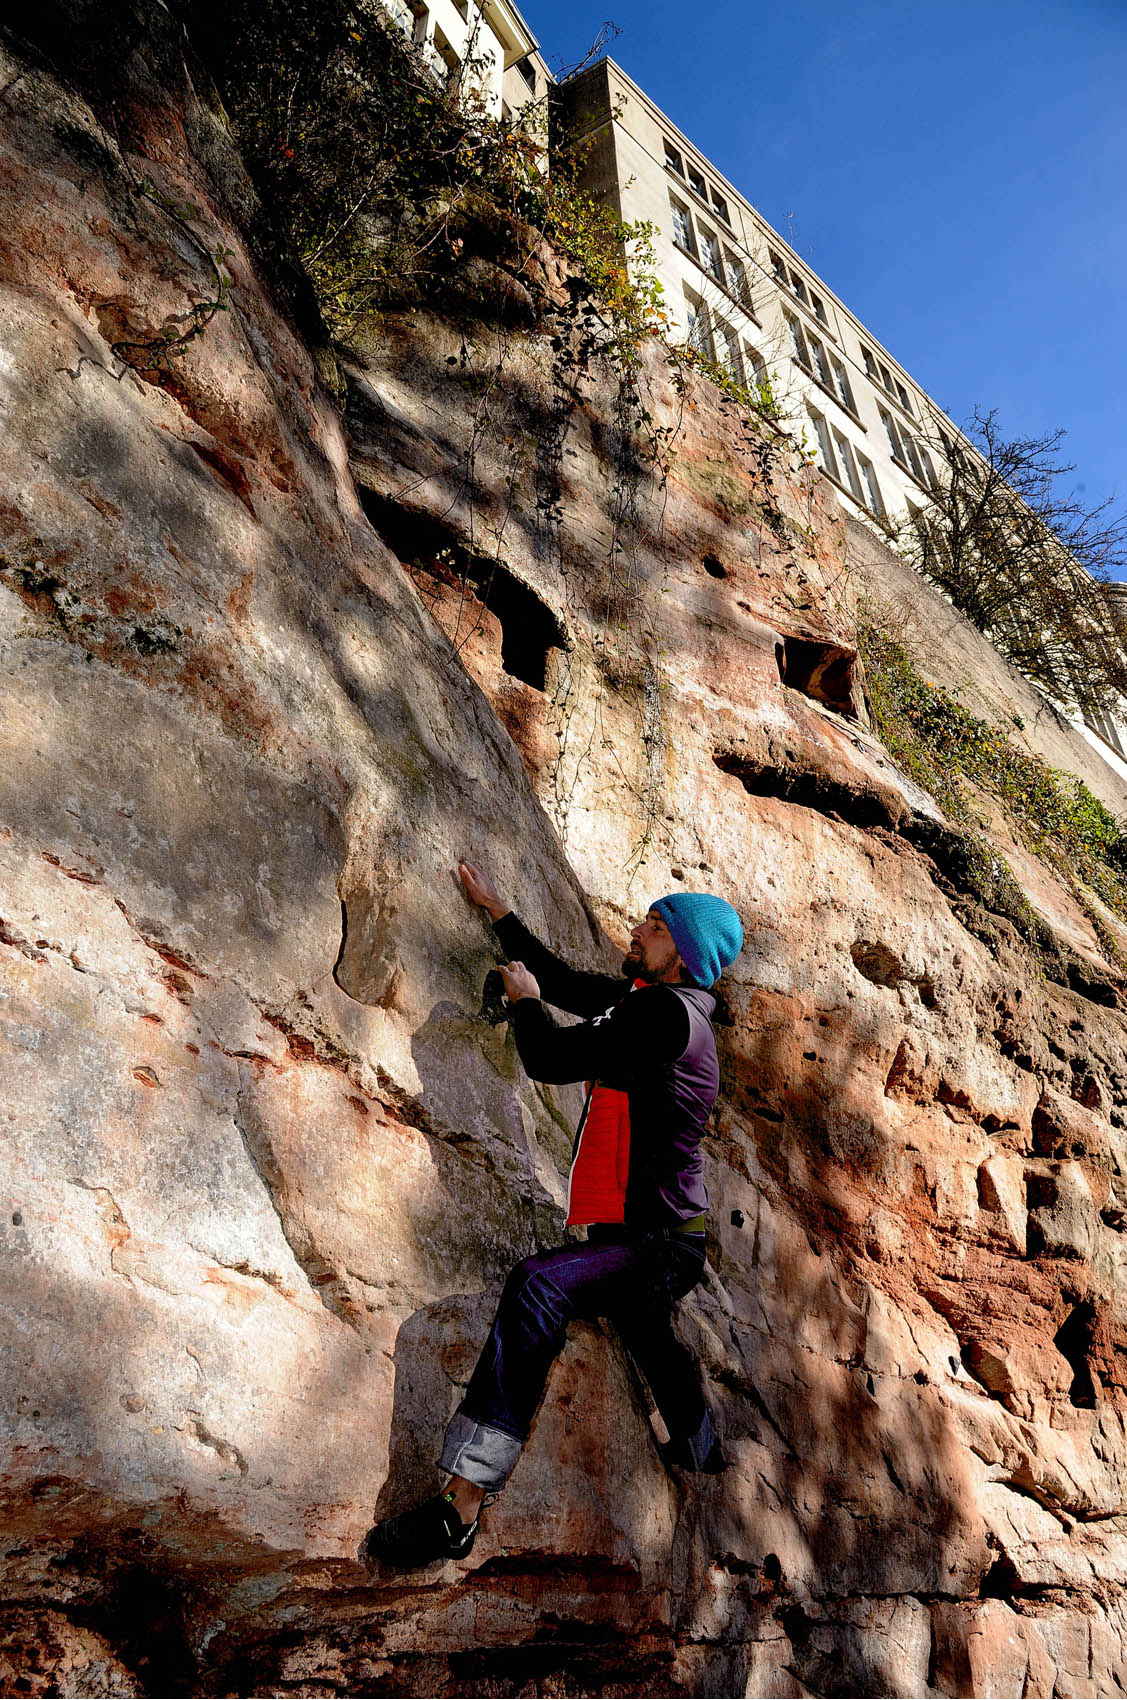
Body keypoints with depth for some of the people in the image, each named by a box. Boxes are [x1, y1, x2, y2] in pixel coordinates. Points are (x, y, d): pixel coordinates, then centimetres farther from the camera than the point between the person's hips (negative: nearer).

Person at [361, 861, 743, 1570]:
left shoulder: (665, 1013, -22)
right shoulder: (642, 999, 8)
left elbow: (551, 1058, -23)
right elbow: (563, 980, 20)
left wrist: (524, 1000, -2)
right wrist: (498, 910, 24)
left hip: (653, 1240, -11)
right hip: (646, 1238, 11)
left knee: (539, 1287, -32)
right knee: (646, 1330, 34)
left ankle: (461, 1509, -35)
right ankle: (700, 1449, 61)